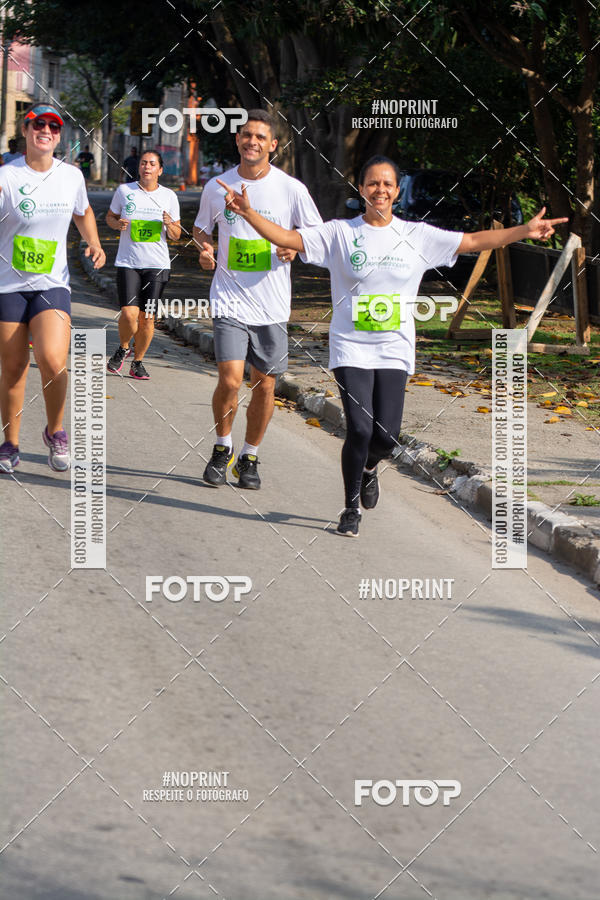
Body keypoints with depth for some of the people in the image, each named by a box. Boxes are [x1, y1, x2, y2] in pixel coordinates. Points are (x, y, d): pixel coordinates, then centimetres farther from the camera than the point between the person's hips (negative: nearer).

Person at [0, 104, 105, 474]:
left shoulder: (72, 176, 5)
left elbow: (83, 213, 24)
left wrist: (94, 244, 7)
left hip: (52, 285, 1)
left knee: (53, 360, -19)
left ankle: (56, 432, 4)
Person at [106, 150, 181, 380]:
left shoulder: (169, 196, 5)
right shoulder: (124, 191, 2)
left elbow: (176, 235, 11)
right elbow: (110, 217, 15)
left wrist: (170, 225, -12)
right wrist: (118, 224, -8)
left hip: (157, 265, 1)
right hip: (127, 263, -1)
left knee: (147, 317, -1)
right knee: (129, 314, -14)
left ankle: (138, 361, 19)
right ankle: (123, 348, 16)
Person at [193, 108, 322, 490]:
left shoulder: (291, 189, -3)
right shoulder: (217, 186, 1)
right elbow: (201, 228, 17)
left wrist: (295, 248, -14)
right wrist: (205, 248, -5)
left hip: (272, 305, 1)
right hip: (230, 299, -1)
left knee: (265, 385, 6)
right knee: (230, 380, -14)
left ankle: (250, 458, 25)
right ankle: (223, 448, 11)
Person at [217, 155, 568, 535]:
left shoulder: (417, 236, 5)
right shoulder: (340, 233, 0)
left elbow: (473, 241, 6)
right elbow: (287, 238, -4)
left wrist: (525, 231, -2)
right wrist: (248, 213, -18)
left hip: (394, 350, 2)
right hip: (351, 349, -2)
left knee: (387, 437, -5)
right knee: (359, 429, -13)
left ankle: (369, 466, 32)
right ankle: (352, 508, 7)